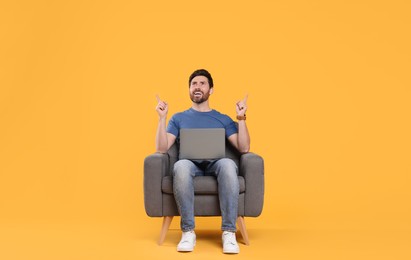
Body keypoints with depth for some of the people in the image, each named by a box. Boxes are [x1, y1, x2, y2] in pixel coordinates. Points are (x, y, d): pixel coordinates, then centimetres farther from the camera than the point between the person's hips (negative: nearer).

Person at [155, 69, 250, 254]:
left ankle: (229, 232, -34)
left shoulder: (223, 119, 21)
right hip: (191, 166, 0)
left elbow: (244, 149, 7)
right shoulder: (178, 118, 21)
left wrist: (241, 119, -1)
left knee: (228, 164, -37)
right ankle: (188, 231, -29)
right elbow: (161, 149, 6)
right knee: (181, 166, -38)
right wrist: (162, 118, -1)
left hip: (215, 165, 0)